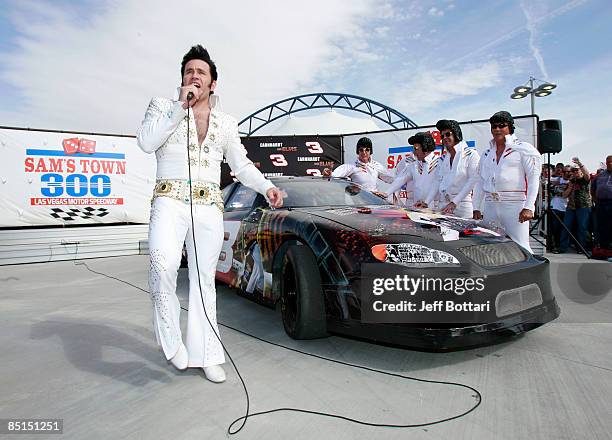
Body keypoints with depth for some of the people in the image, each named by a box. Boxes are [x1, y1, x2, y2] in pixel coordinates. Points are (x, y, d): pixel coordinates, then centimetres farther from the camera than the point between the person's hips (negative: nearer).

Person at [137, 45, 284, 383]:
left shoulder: (226, 123, 18)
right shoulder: (162, 106, 12)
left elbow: (241, 165, 20)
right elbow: (145, 142, -5)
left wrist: (267, 187, 3)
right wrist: (180, 107, -6)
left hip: (210, 208, 3)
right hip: (170, 201, -2)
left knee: (204, 279, 6)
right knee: (163, 264, -28)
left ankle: (205, 355, 16)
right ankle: (171, 339, -6)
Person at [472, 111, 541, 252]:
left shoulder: (523, 149, 3)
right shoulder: (487, 154, 19)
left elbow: (534, 179, -4)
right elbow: (480, 182, 19)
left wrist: (529, 207, -13)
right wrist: (476, 208, 12)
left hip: (515, 205, -5)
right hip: (490, 206, 5)